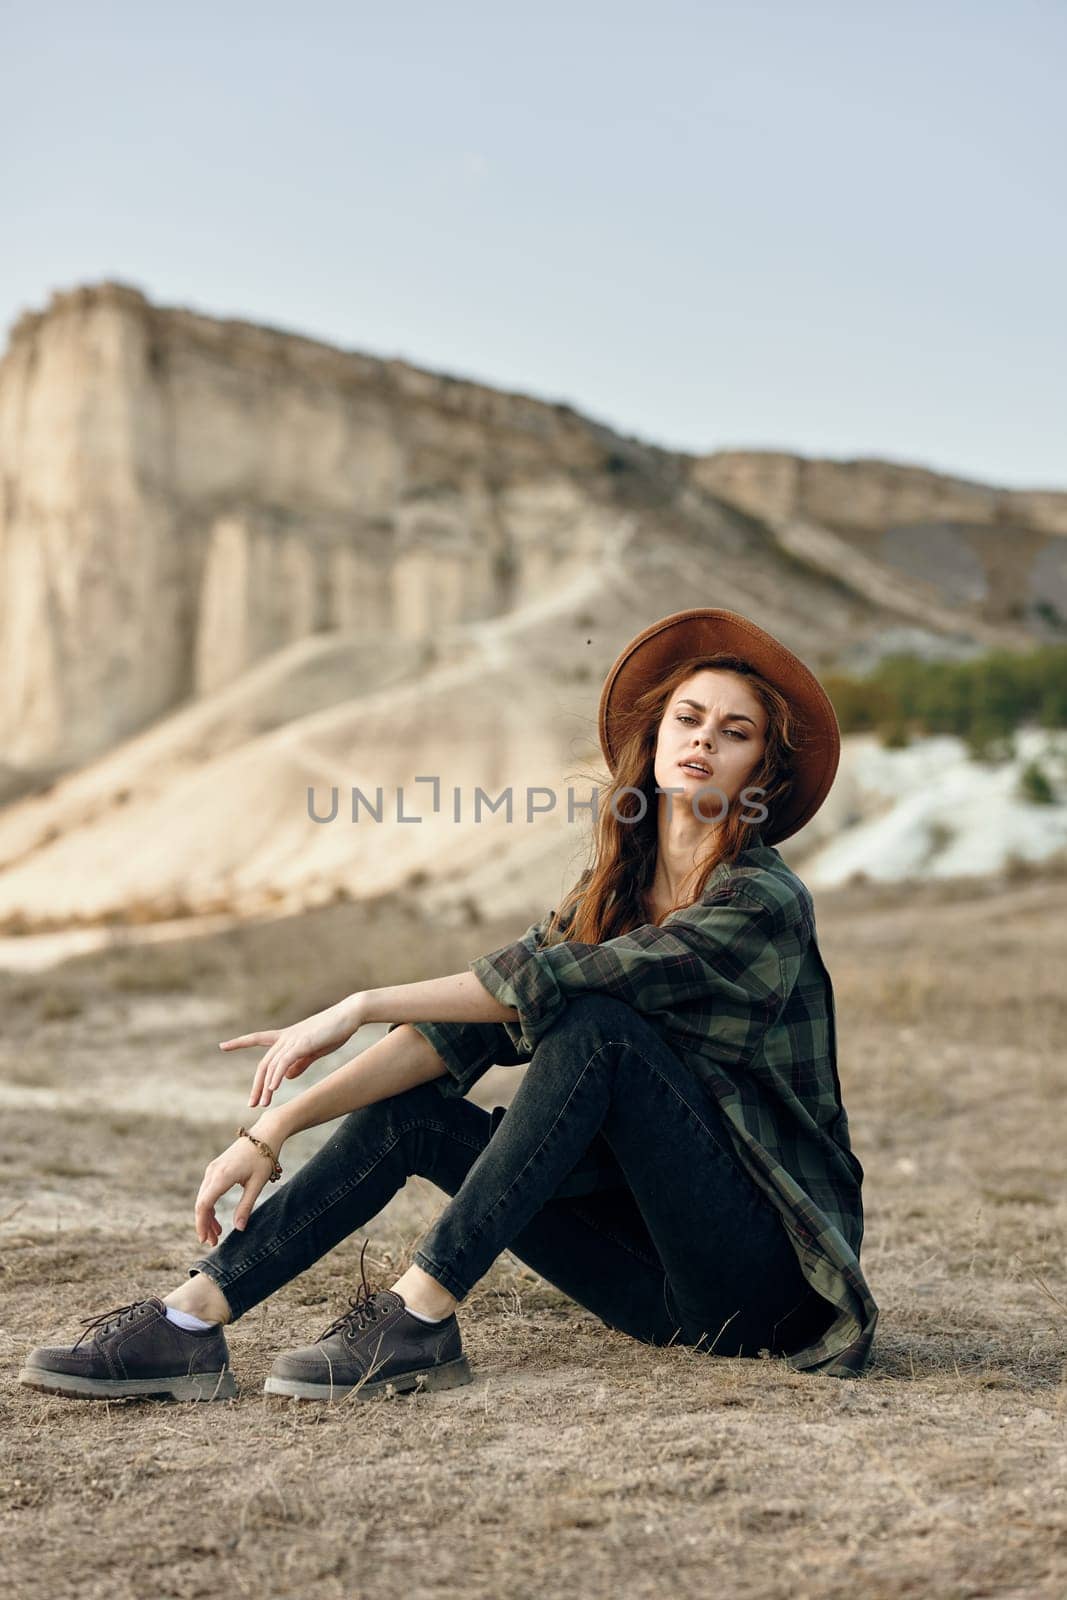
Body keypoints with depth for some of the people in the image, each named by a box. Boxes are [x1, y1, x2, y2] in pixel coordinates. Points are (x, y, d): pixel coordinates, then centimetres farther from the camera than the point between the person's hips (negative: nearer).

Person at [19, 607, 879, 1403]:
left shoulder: (767, 902, -15)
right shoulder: (609, 896, 7)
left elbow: (554, 980, -25)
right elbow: (457, 1034, -3)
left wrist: (361, 1005, -19)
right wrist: (275, 1128, -13)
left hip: (764, 1265, -6)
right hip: (666, 1281, 6)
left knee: (593, 1025, -27)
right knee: (412, 1111, -8)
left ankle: (419, 1319, -26)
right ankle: (191, 1321, -14)